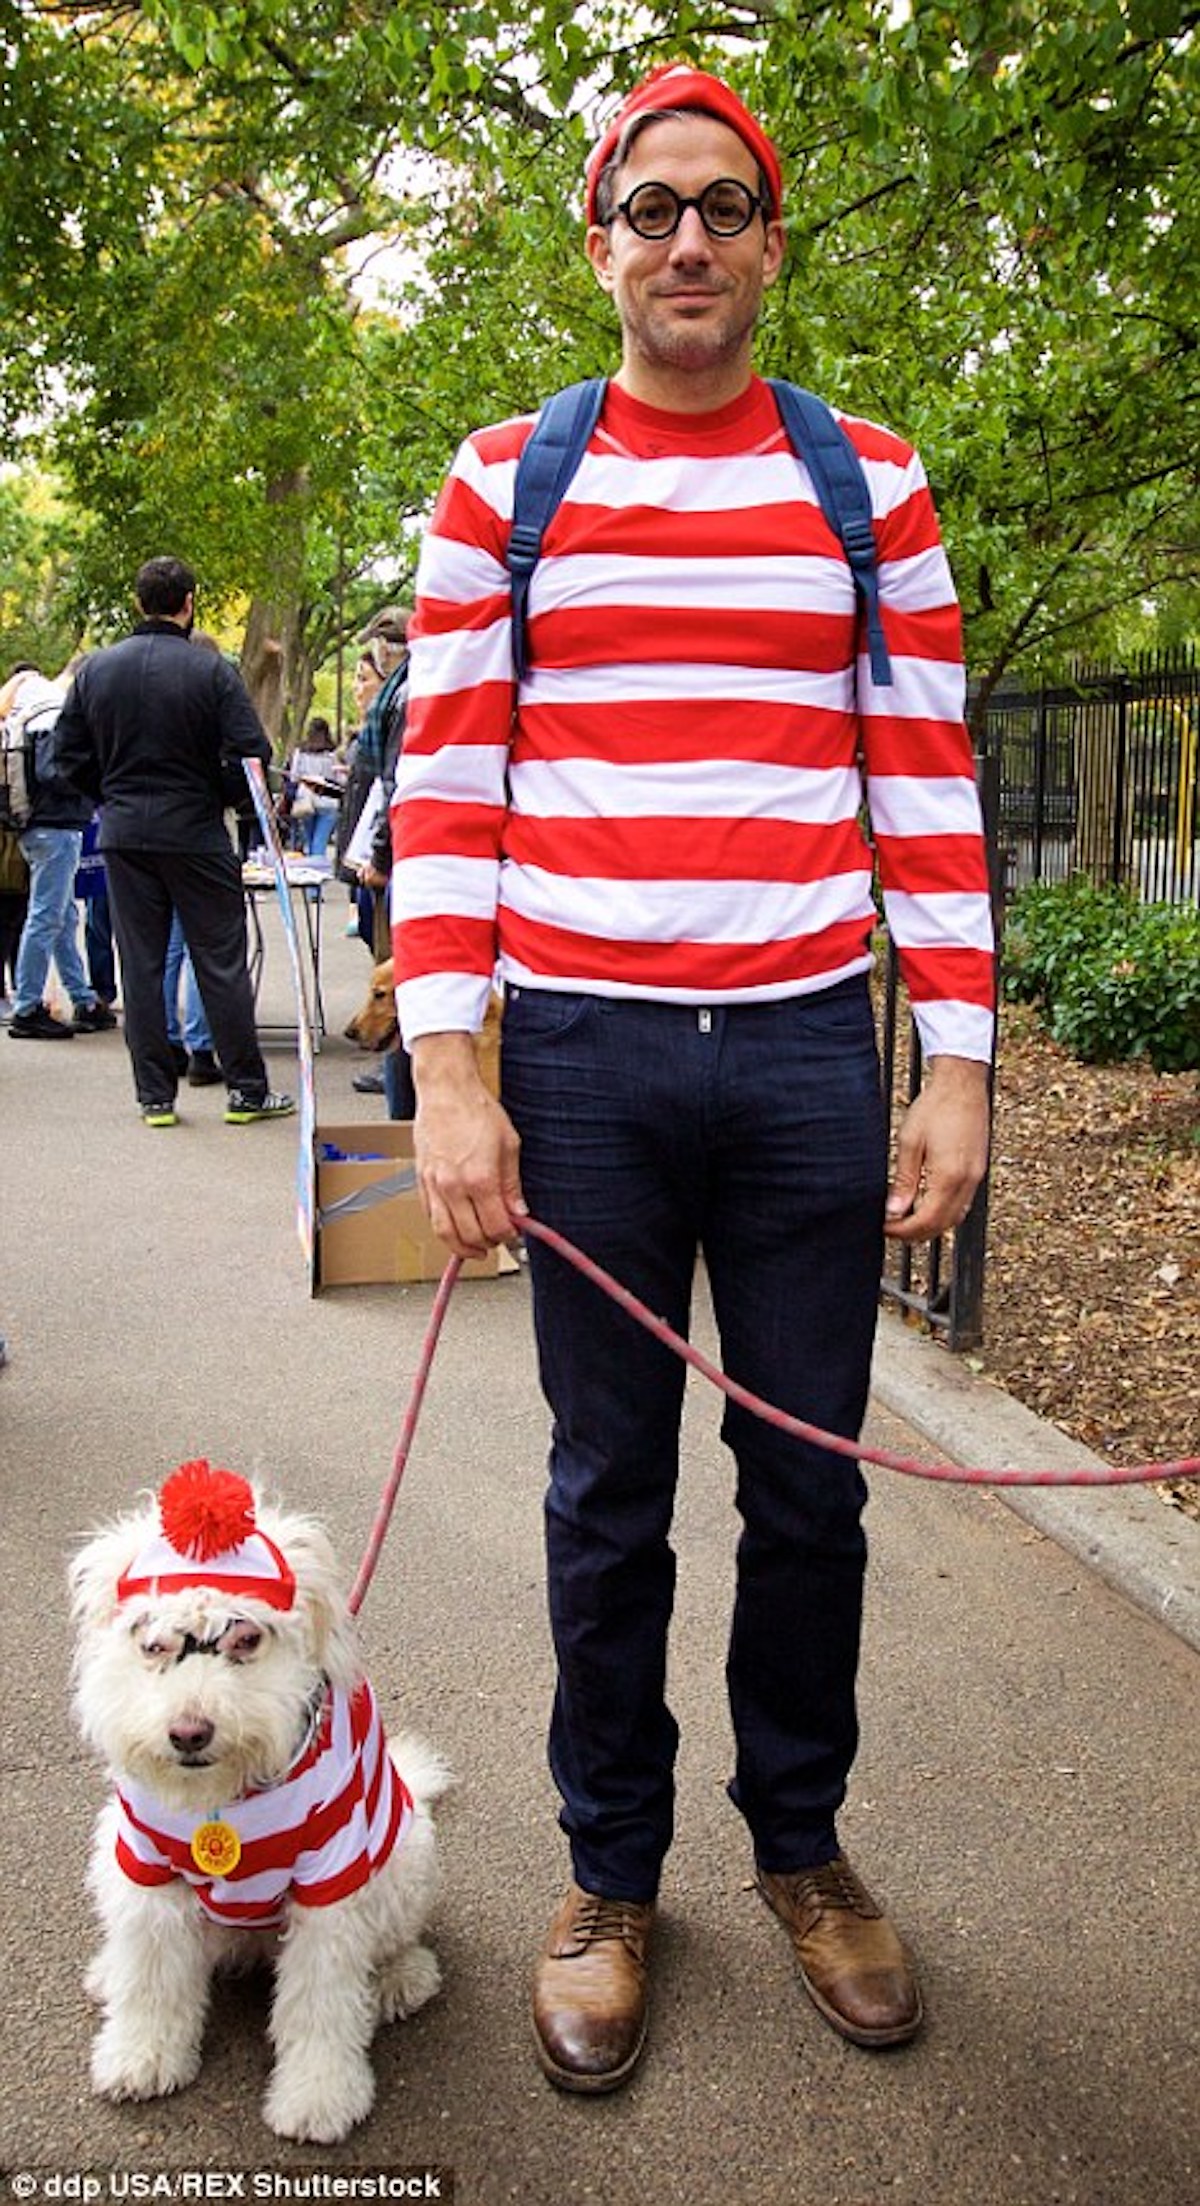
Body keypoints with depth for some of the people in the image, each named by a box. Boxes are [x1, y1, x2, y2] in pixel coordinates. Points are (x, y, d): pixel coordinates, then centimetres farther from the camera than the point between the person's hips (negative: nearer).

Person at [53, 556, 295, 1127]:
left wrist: (114, 798, 16)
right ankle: (247, 1090, 9)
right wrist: (221, 798, 6)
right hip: (196, 835, -3)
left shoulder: (96, 668, 4)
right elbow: (251, 753, -13)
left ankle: (154, 1095, 11)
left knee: (140, 965, 8)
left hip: (123, 837, 4)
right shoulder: (212, 671, -9)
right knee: (220, 963, 4)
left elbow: (70, 754, 5)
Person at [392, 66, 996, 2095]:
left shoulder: (868, 482, 8)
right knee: (609, 1496, 9)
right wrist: (446, 1074, -7)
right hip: (581, 1057, -1)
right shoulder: (505, 481, 6)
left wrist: (959, 1067, 0)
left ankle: (801, 1845, 33)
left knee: (810, 1485, 11)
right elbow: (444, 789, 1)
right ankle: (611, 1873, 29)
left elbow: (926, 786, 6)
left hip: (811, 1054, 1)